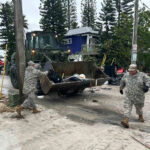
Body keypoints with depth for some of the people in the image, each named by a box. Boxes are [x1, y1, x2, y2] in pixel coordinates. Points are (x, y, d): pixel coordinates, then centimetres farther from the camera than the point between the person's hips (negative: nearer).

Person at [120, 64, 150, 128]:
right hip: (129, 96, 1)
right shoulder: (126, 75, 0)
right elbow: (122, 82, 15)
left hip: (139, 96, -1)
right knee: (127, 107, -10)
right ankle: (126, 121, -15)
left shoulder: (141, 75, -7)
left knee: (139, 107, 18)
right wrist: (121, 88, 23)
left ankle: (140, 116, 47)